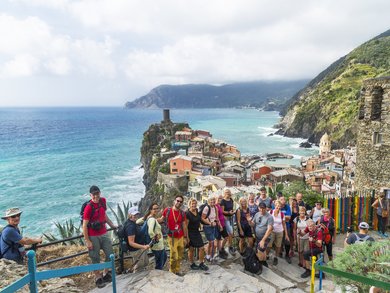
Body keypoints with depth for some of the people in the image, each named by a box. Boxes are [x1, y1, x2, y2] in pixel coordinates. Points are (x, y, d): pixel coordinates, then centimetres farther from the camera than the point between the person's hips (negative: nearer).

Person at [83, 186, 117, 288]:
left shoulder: (103, 201, -1)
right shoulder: (88, 207, -20)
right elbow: (84, 226, -17)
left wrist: (112, 225, 22)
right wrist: (87, 241, -17)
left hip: (104, 234, 6)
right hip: (93, 236, -6)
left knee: (110, 254, 11)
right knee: (95, 258, 7)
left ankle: (106, 274, 31)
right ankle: (98, 278, 24)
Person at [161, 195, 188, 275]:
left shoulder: (182, 213, 1)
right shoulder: (167, 210, -8)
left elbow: (184, 226, 6)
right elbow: (161, 219, 5)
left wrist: (185, 237, 8)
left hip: (181, 237, 4)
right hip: (172, 238, -3)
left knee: (180, 256, 11)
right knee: (174, 257, -3)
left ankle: (177, 270, 30)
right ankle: (172, 270, 20)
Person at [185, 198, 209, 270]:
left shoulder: (197, 211, 1)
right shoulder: (187, 214, -20)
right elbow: (185, 226, -18)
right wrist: (187, 237, -18)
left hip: (197, 232, 7)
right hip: (190, 233, -6)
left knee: (201, 248, 5)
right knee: (191, 249, 8)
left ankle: (201, 264, 20)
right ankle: (192, 264, 25)